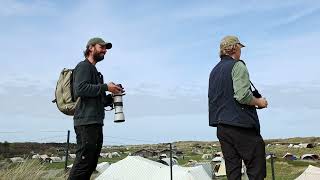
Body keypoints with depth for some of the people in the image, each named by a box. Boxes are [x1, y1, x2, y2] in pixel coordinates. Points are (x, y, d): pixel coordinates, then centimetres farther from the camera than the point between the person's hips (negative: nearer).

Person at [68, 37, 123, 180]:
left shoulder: (95, 71, 28)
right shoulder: (84, 66, 0)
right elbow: (80, 89, -18)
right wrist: (105, 87, -13)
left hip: (96, 123, 10)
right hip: (86, 122, -10)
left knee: (91, 164, 9)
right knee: (83, 162, -12)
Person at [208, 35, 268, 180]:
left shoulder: (214, 71, 18)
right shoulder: (237, 65, -6)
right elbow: (242, 95, -18)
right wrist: (259, 102, -1)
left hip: (221, 127, 8)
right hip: (241, 125, -8)